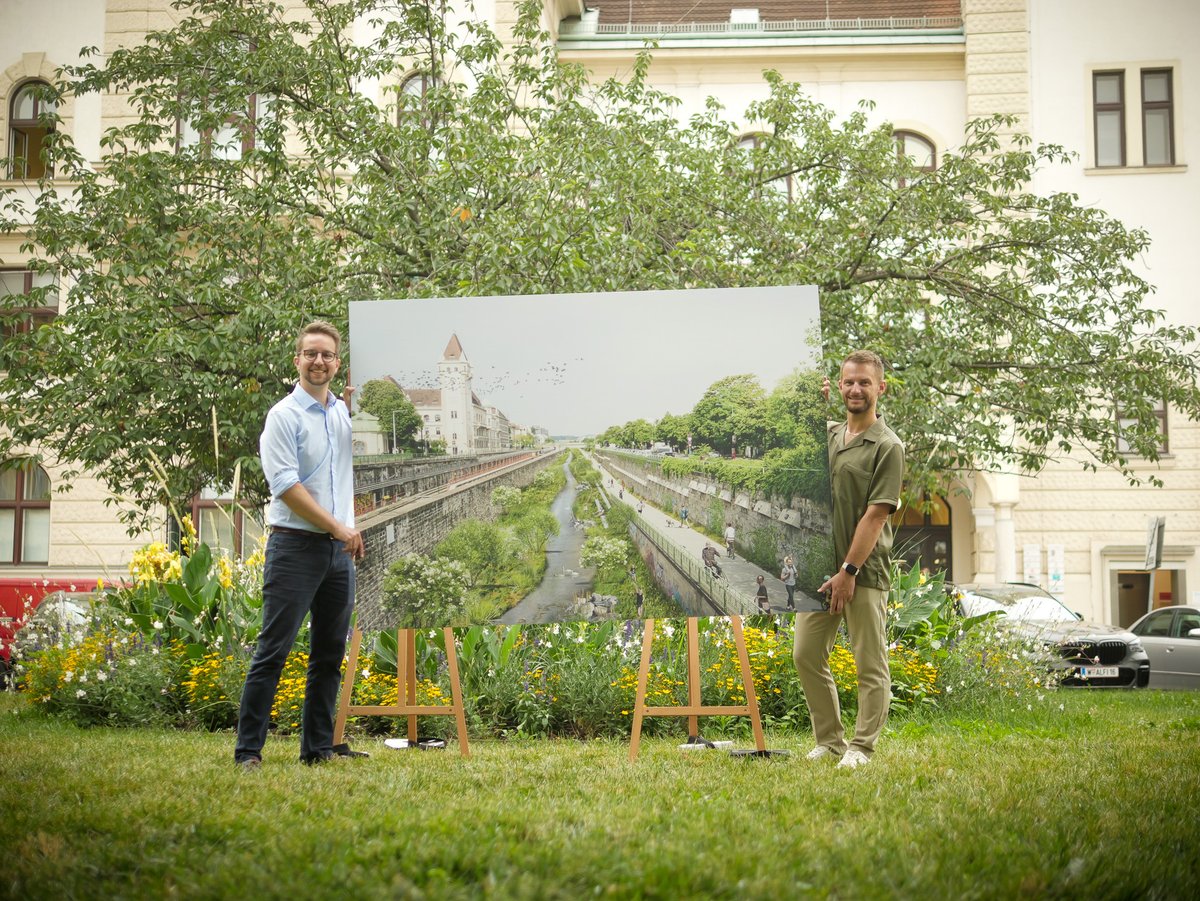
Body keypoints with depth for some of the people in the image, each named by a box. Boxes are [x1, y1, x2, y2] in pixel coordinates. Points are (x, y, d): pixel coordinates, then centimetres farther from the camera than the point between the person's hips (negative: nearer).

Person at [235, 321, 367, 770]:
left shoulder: (346, 412, 14)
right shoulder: (284, 415, -6)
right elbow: (286, 485, -14)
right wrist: (339, 529, -14)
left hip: (339, 549, 7)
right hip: (295, 545, -7)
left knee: (330, 655, 10)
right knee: (273, 652, -7)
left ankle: (318, 746, 17)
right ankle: (248, 749, -3)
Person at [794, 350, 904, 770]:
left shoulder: (887, 447, -8)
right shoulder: (827, 435, 12)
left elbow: (875, 515, -13)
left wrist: (849, 570, -16)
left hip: (864, 573, -7)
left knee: (871, 667, 1)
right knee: (806, 655, 8)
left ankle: (862, 748, 8)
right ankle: (830, 741, 19)